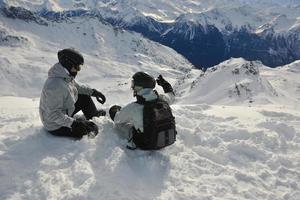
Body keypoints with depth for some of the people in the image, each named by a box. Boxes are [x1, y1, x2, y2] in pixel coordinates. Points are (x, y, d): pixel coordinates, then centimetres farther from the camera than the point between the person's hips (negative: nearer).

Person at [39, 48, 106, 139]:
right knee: (93, 129, -12)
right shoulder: (56, 86, -35)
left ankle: (94, 115, 36)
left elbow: (76, 87, 15)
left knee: (85, 98, 14)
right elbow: (54, 115, -33)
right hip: (56, 126, -9)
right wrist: (74, 123, -36)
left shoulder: (66, 76, -6)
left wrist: (93, 92, 8)